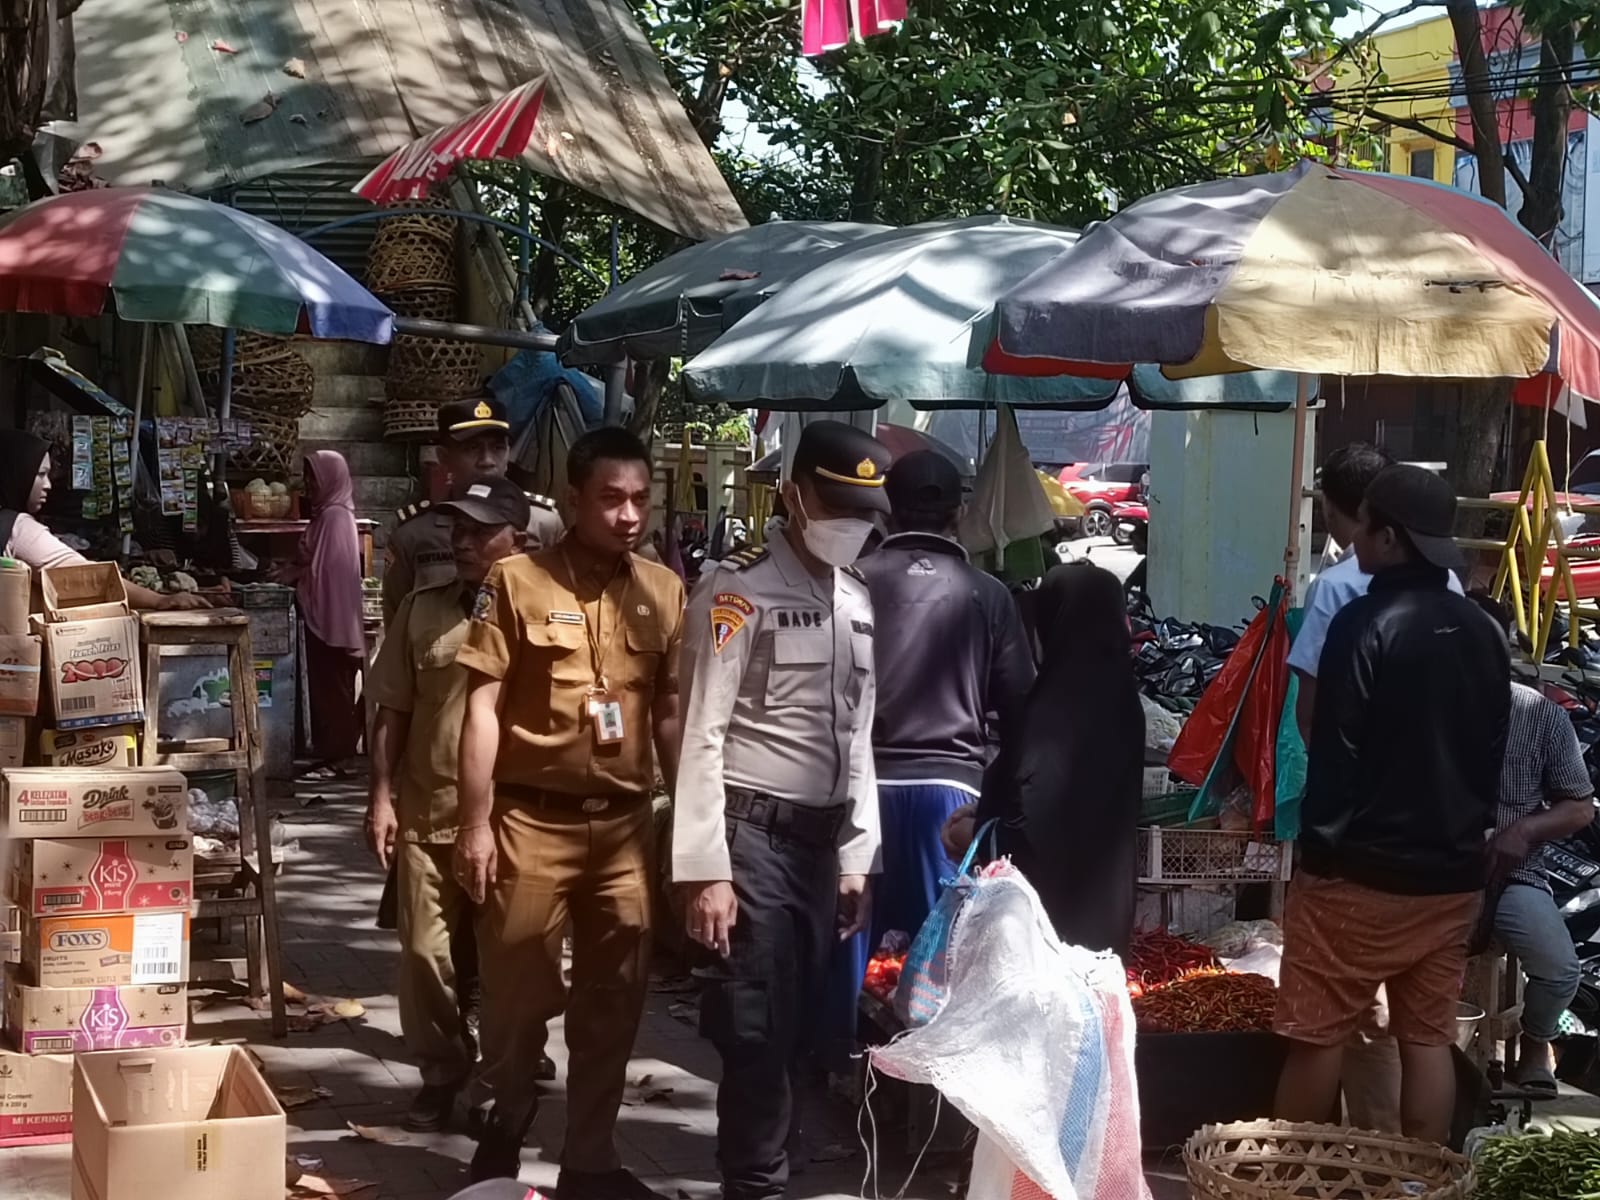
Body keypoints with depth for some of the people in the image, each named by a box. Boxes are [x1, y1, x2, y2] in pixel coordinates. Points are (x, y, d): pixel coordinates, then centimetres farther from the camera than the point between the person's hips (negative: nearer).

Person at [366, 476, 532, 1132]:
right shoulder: (422, 610, 5)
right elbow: (392, 711, 8)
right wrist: (381, 795, 1)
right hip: (428, 814, 2)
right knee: (426, 952, 3)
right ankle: (441, 1073, 20)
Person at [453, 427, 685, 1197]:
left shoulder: (664, 591, 5)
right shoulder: (516, 582, -6)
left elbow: (672, 713, 10)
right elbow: (483, 707, -6)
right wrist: (476, 822, -9)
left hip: (626, 821, 4)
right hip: (532, 819, -3)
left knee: (613, 997, 10)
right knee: (517, 987, 6)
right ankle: (506, 1117, 30)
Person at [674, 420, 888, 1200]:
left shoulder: (857, 601, 13)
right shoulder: (739, 590, -9)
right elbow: (701, 736, -12)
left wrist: (857, 857, 13)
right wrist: (704, 870, -16)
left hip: (820, 837, 7)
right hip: (751, 832, -7)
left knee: (796, 1026, 12)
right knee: (757, 1031, -4)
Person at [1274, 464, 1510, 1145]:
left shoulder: (1365, 625, -14)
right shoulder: (1482, 632, 7)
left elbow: (1335, 751, -14)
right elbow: (1494, 752, 14)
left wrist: (1319, 846, -6)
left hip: (1364, 872, -6)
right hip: (1453, 873, 6)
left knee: (1318, 1036, 2)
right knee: (1429, 1037, 10)